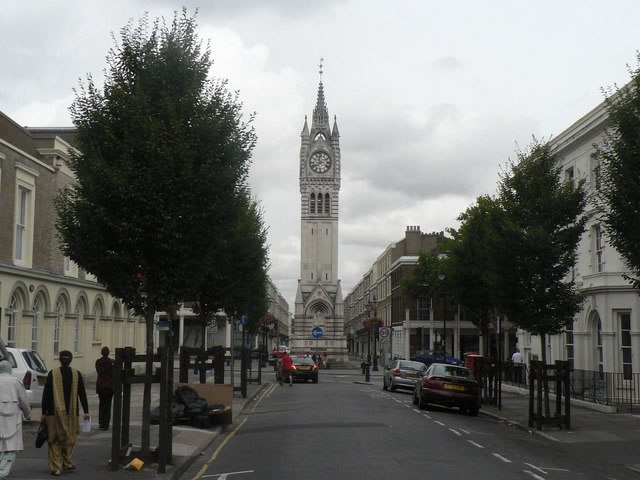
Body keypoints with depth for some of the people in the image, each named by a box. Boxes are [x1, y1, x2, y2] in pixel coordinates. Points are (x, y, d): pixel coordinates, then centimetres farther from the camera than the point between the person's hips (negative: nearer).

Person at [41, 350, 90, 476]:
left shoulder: (52, 374, -3)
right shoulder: (76, 374, 0)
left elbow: (46, 394, -2)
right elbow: (82, 394, 2)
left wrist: (44, 412, 4)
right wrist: (86, 411, 7)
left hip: (54, 412, -1)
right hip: (71, 412, 1)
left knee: (54, 440, 6)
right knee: (70, 438, 17)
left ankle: (56, 467, 3)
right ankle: (66, 463, 22)